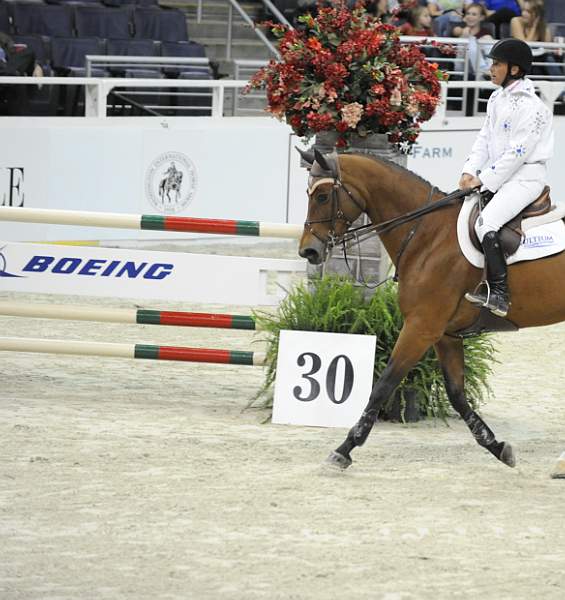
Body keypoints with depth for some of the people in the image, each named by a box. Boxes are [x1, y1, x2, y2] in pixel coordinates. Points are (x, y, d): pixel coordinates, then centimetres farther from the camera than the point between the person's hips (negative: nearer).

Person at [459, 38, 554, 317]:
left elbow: (517, 152, -20)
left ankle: (499, 294, -27)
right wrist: (470, 171, 0)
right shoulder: (497, 99, 13)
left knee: (486, 223, -26)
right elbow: (484, 138, 14)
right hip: (499, 174, 10)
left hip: (526, 176, -10)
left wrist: (485, 179, -18)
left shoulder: (530, 106, -17)